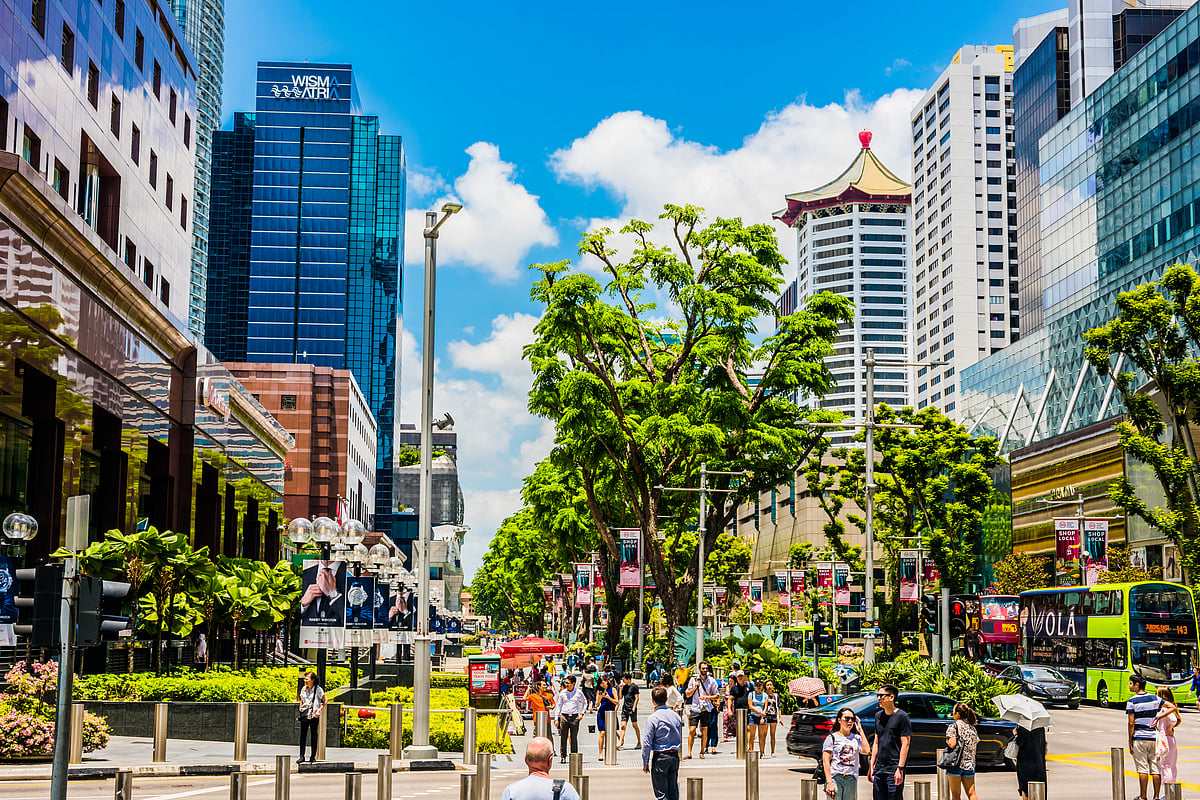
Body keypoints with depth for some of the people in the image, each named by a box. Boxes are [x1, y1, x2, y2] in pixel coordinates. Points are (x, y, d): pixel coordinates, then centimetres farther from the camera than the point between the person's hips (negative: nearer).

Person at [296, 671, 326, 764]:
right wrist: (300, 712, 10)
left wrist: (319, 710, -11)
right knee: (302, 735, 0)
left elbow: (324, 701, 0)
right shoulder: (303, 689, 8)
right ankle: (301, 756, 3)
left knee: (314, 736, 3)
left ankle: (313, 756, 9)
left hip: (314, 716, -4)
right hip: (304, 715, 4)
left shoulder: (318, 689, -6)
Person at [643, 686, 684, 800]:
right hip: (674, 756, 6)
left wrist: (645, 763, -4)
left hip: (659, 757, -5)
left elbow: (647, 743, -11)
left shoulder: (653, 718, -13)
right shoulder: (676, 716, 4)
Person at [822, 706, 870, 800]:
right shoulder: (832, 738, 4)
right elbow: (826, 761, -3)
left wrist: (860, 730, 0)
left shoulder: (856, 738, 13)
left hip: (852, 779, 3)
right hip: (835, 777, -3)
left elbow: (866, 751, -7)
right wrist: (829, 782, -14)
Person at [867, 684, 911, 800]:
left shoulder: (901, 716, -6)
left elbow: (905, 744, -10)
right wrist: (871, 766, 14)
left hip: (894, 769, -6)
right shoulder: (878, 716, 14)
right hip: (879, 769, 7)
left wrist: (900, 769, -16)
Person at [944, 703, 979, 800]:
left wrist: (947, 741, 2)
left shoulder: (954, 726, -8)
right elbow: (975, 746, 13)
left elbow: (952, 744, -18)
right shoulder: (973, 728, 11)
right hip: (970, 764, 5)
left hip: (956, 763, -5)